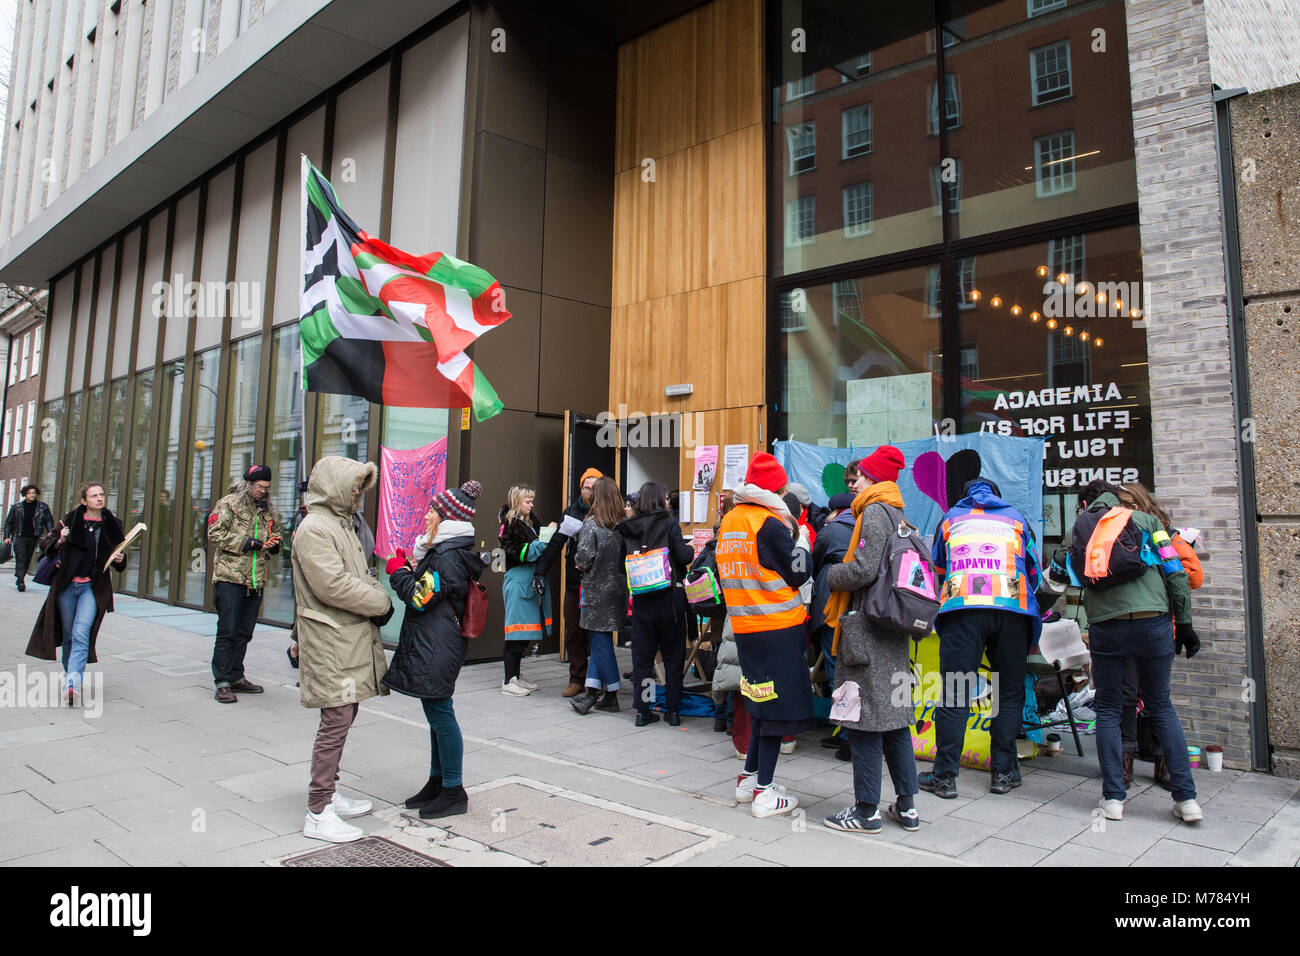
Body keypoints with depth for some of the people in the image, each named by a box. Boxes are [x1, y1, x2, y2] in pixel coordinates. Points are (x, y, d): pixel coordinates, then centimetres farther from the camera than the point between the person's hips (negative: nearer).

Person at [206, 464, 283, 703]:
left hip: (256, 582, 6)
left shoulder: (267, 510, 17)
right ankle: (222, 682, 2)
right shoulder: (228, 504, -1)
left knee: (244, 632, 12)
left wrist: (275, 542, 6)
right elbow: (215, 534, -10)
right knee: (227, 631, -4)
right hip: (230, 578, -6)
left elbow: (277, 531, 30)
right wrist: (247, 543, -15)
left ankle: (236, 677, 23)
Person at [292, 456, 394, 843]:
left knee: (342, 719, 15)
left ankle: (328, 794, 27)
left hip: (352, 638, 10)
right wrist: (381, 603, -13)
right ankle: (318, 814, 1)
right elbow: (333, 585, -22)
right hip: (330, 642, -10)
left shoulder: (341, 525, 18)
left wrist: (377, 595, 0)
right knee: (336, 721, -7)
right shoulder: (314, 528, -14)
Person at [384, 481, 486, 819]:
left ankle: (453, 791, 7)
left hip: (436, 648, -11)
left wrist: (398, 570, -4)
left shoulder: (449, 556, -19)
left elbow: (418, 598, -19)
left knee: (439, 712, -3)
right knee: (437, 713, 17)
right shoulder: (447, 551, 15)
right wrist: (411, 568, 9)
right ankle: (437, 782, 30)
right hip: (434, 647, 11)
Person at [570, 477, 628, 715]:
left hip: (597, 590, -5)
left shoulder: (591, 524, -13)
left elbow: (584, 558, -15)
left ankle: (611, 695, 9)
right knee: (600, 640, 12)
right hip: (618, 587, 5)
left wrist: (579, 564, 6)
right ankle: (592, 692, 13)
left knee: (601, 640, 3)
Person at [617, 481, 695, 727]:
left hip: (641, 599, 3)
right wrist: (690, 549, 8)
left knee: (642, 655, 9)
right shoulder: (669, 523, -7)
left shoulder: (627, 528, 3)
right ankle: (673, 710, 13)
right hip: (669, 596, -3)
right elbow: (683, 556, -12)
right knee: (673, 655, 9)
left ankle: (643, 711, 11)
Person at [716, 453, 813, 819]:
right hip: (777, 627, -7)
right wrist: (802, 541, 6)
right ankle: (764, 793, 8)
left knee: (762, 702, 19)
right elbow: (799, 574, -8)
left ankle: (748, 778, 27)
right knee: (777, 705, 2)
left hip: (744, 625, 7)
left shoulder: (729, 521, 8)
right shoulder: (770, 523, -14)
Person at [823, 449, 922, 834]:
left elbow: (864, 569, -21)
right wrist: (842, 568, 16)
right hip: (894, 630, 9)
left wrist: (831, 575, -4)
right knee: (894, 715, 14)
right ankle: (907, 805, 21)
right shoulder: (897, 515, 16)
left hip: (868, 629, -9)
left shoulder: (874, 513, -12)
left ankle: (867, 811, 5)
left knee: (864, 720, -2)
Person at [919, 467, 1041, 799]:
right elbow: (1033, 571, 27)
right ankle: (1004, 772, 15)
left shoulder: (950, 519, 22)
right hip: (1012, 610, 1)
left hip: (961, 610, -1)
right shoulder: (1016, 518, 22)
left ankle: (944, 776, 2)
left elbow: (938, 570, 31)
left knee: (954, 695, -1)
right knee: (1009, 693, 11)